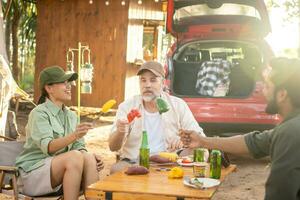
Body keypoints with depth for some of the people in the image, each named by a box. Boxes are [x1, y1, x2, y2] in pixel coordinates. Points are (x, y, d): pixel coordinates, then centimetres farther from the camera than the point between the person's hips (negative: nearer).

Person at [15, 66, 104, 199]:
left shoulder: (71, 116, 13)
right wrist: (74, 136, -43)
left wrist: (91, 158, -15)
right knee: (75, 156, -31)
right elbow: (48, 147, -25)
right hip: (33, 173, -6)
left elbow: (79, 147, 8)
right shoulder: (39, 113, -10)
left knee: (88, 158, -23)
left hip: (61, 171, 6)